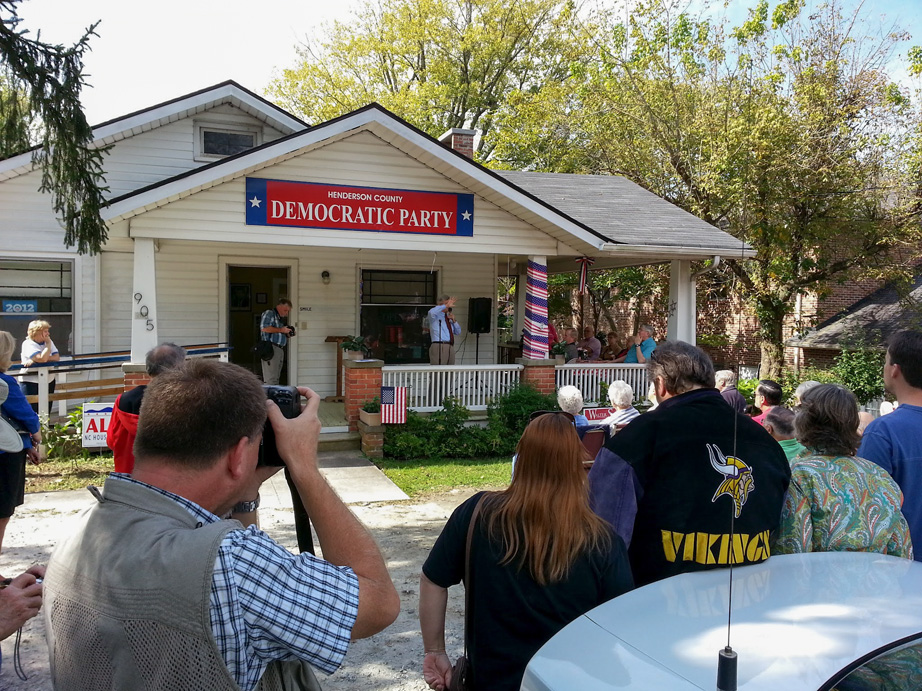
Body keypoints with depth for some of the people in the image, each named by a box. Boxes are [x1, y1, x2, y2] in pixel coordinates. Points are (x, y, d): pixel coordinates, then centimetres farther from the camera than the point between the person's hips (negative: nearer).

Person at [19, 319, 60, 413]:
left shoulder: (48, 342, 8)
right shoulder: (28, 344, -11)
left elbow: (57, 357, -6)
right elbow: (42, 359, -24)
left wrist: (35, 360, -16)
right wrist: (48, 344, -12)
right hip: (31, 383, -6)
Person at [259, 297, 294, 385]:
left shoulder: (280, 318, 24)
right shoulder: (269, 313, -3)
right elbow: (264, 328, -19)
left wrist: (287, 335, 11)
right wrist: (281, 330, -14)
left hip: (280, 349, 9)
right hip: (271, 348, -9)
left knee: (276, 377, 9)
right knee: (271, 378, -13)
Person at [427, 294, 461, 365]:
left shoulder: (449, 317, 20)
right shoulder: (436, 315, 0)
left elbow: (458, 332, 21)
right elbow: (432, 312, -27)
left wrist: (454, 321, 5)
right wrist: (446, 306, -24)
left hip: (450, 348, 7)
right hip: (439, 347, -7)